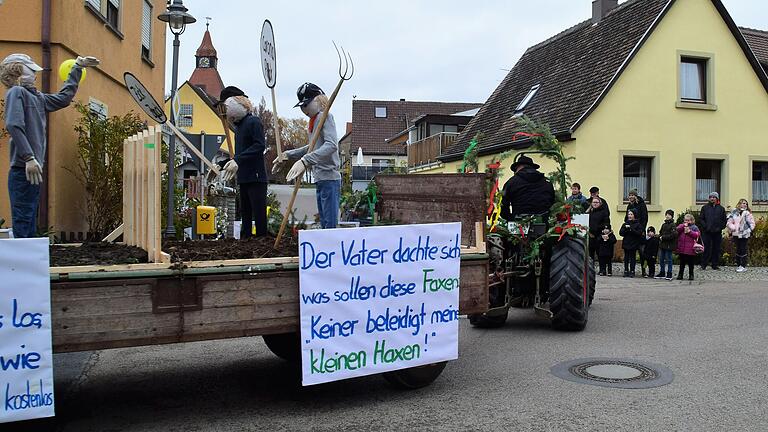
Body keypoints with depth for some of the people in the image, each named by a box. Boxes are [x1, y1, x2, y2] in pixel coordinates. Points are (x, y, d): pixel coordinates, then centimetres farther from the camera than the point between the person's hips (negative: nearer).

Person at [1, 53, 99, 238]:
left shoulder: (36, 97, 19)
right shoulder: (16, 92, -4)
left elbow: (64, 97, 34)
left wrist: (77, 68, 39)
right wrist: (29, 158, -24)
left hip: (33, 170, 8)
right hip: (23, 170, -8)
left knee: (30, 229, 10)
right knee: (22, 228, -10)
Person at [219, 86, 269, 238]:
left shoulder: (253, 121, -9)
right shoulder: (238, 125, 18)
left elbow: (260, 146, -21)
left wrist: (237, 160, -24)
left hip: (256, 177, -10)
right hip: (244, 178, 10)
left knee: (259, 213, -7)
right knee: (245, 214, 15)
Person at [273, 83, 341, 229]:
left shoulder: (325, 116, -10)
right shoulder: (313, 120, 17)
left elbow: (331, 145, -27)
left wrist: (304, 161, -36)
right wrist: (288, 155, 24)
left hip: (329, 180, -10)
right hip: (320, 180, 10)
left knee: (330, 225, -11)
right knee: (324, 225, 12)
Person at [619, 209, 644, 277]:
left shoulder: (637, 224, -1)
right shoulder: (625, 224, 10)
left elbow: (640, 233, -13)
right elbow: (620, 233, 3)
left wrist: (631, 229, -19)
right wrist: (625, 228, -13)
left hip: (634, 244, -3)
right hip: (626, 243, 3)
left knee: (632, 258, -1)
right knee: (626, 258, 4)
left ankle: (632, 272, 3)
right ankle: (626, 271, 9)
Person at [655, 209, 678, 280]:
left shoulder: (673, 225, -10)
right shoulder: (663, 225, 13)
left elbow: (674, 235, -20)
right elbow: (660, 233, 21)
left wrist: (663, 237, -17)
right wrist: (660, 237, -1)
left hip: (669, 245, -7)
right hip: (662, 245, 7)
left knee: (668, 260, 0)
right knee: (661, 259, 11)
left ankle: (669, 274, 7)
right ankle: (662, 273, 20)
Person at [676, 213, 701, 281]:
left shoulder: (694, 227, 3)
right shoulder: (681, 226, 10)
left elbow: (697, 234, -9)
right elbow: (677, 230, -8)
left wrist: (690, 231, -15)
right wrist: (683, 226, -13)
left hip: (690, 250, -2)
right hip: (681, 249, 2)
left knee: (690, 263, 7)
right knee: (682, 263, 11)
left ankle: (691, 275, 18)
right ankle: (680, 275, 18)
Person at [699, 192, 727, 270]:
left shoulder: (721, 208, 10)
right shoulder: (705, 207, 6)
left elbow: (724, 220, 10)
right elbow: (700, 219, 4)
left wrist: (720, 227, -4)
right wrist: (705, 226, -9)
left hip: (717, 232, 2)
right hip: (707, 232, -2)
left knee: (716, 249, 5)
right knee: (707, 248, -2)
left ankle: (715, 265, 13)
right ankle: (703, 265, 4)